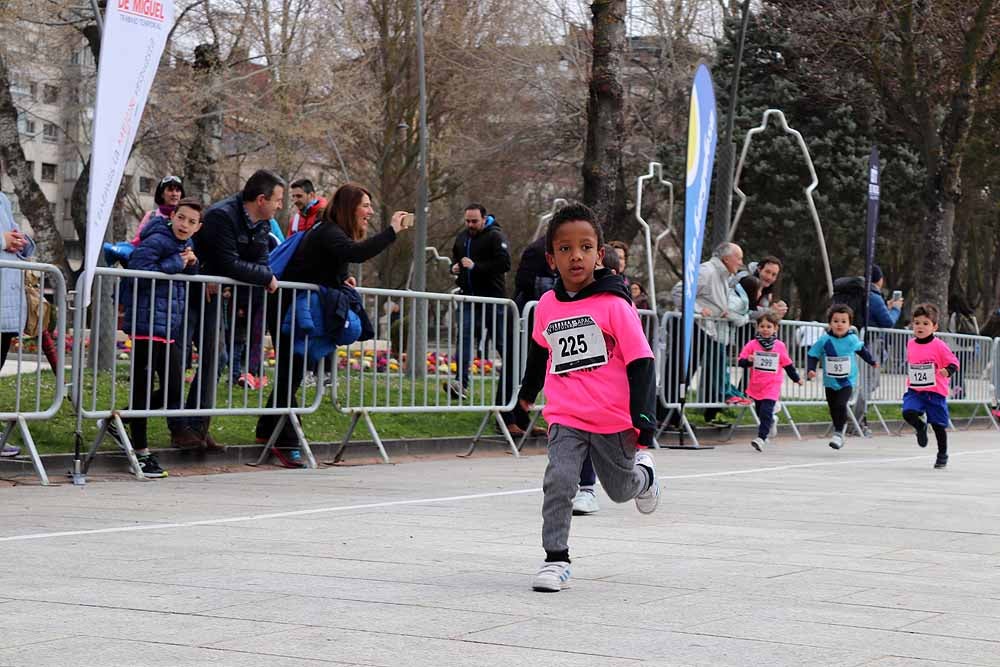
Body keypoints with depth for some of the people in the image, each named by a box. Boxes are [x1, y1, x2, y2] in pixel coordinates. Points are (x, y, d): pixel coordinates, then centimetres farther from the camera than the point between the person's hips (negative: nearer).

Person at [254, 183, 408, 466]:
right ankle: (286, 442, -3)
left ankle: (267, 431, 26)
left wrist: (342, 280, 3)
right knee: (290, 374, -7)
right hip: (287, 311, -10)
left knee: (291, 374, 15)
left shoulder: (333, 232, 11)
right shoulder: (328, 233, -21)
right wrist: (392, 231, -35)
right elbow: (355, 253, -41)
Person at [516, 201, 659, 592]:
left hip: (614, 420, -2)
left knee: (621, 489, 16)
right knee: (558, 482, -18)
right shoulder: (547, 306, 2)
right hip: (565, 418, 2)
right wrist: (528, 392, 36)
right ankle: (555, 560, -9)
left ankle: (643, 471, 50)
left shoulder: (614, 304, -12)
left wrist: (643, 417, -19)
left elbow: (640, 362, -12)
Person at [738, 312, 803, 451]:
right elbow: (741, 361, -2)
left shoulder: (780, 346, 2)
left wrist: (796, 378, 23)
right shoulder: (752, 345, -1)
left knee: (766, 412, -16)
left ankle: (761, 438, -20)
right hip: (756, 386, 2)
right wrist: (748, 361, -25)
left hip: (772, 387, -2)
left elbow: (787, 364, 14)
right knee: (760, 412, 16)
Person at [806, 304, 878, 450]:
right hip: (830, 382, 2)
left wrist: (872, 361, 27)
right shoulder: (824, 340, -12)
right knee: (833, 409, 11)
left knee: (841, 405, -19)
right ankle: (841, 424, 36)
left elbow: (862, 350, 14)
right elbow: (812, 355, -4)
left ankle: (839, 433, -11)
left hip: (847, 381, -2)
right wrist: (810, 370, -19)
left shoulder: (852, 339, -8)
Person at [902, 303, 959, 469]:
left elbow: (954, 362, -10)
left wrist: (947, 371, -29)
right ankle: (921, 427, 13)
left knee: (939, 424, 5)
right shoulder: (910, 344, 5)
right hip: (914, 391, 3)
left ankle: (942, 454, 26)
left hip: (935, 392, -3)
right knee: (908, 412, -22)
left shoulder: (939, 345, -11)